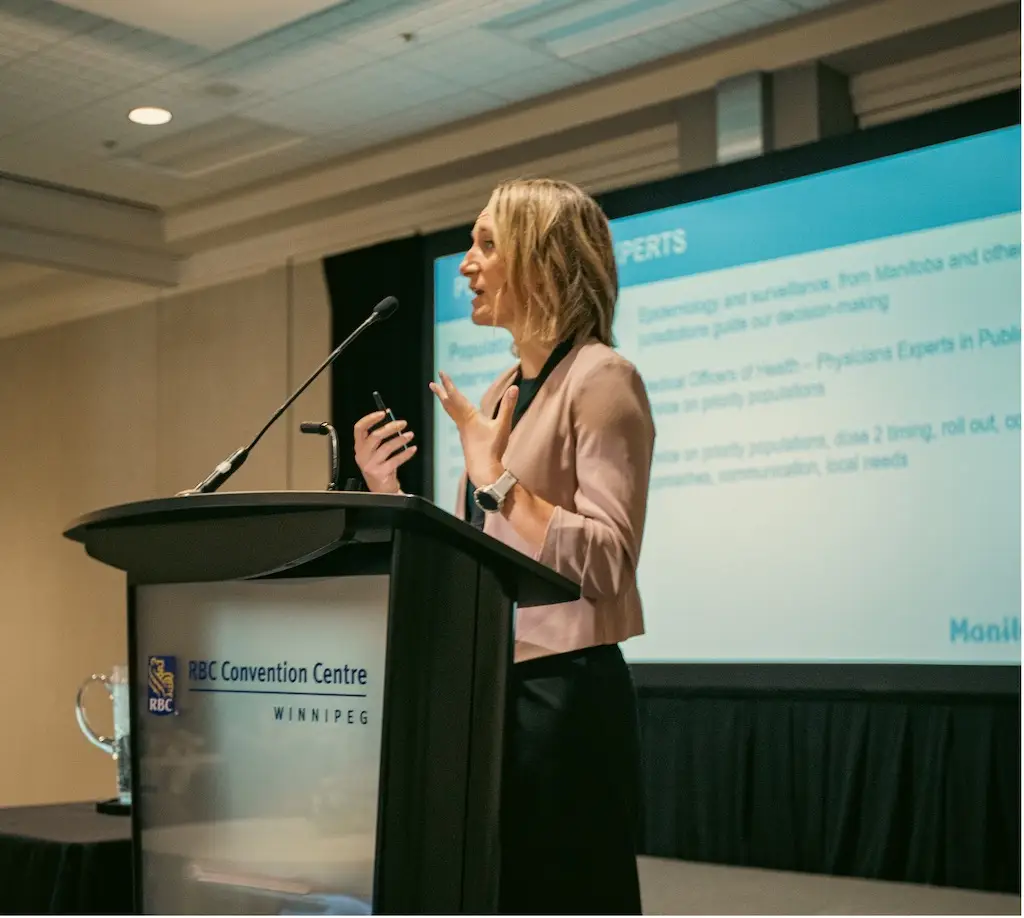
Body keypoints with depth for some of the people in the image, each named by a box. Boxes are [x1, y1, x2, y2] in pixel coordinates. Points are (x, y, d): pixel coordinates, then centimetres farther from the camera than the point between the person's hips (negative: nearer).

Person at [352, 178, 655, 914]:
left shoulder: (600, 378, -10)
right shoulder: (501, 393, 15)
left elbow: (607, 562, -19)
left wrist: (496, 477, -18)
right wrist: (391, 496, 5)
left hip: (564, 693, -8)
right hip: (487, 688, 9)